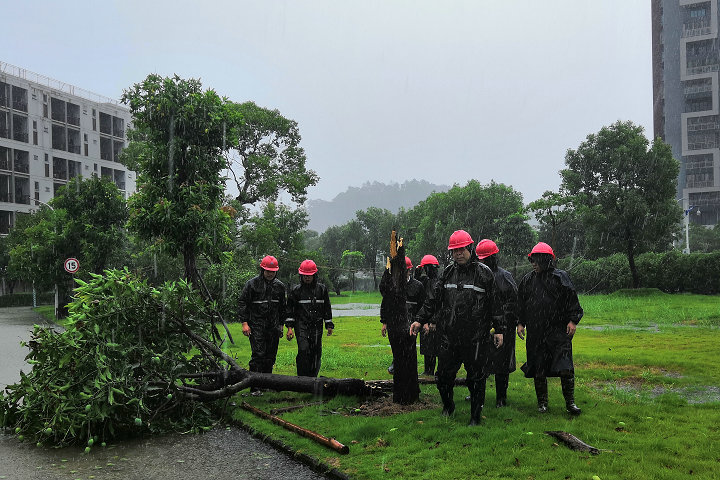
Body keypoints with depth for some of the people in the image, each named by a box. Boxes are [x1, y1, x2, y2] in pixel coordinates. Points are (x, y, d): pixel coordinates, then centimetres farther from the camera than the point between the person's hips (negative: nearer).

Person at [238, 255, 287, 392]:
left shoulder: (279, 286, 11)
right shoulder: (252, 284, -3)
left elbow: (282, 307, 19)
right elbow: (243, 303, -3)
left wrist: (281, 324, 17)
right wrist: (245, 323, -9)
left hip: (273, 327, 5)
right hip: (256, 325, -5)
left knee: (270, 356, 8)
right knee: (258, 354, -12)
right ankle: (254, 386, -8)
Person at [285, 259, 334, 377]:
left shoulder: (322, 289, 8)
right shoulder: (296, 290, 3)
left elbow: (327, 308, 15)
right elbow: (290, 310, 5)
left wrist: (329, 325, 13)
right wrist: (290, 327, -2)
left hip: (317, 326, 2)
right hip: (301, 325, -2)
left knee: (316, 352, 3)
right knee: (303, 350, -15)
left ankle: (313, 377, 16)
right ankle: (302, 378, -8)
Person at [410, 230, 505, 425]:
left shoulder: (483, 272, -3)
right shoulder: (448, 272, 9)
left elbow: (495, 303, 0)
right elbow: (434, 298, 14)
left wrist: (499, 329, 0)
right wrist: (421, 320, 10)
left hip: (476, 337, -3)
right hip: (449, 334, 4)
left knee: (476, 377, 6)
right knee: (444, 374, 9)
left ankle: (475, 416, 21)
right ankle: (448, 406, 34)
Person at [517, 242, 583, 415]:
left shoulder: (560, 277, 0)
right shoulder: (527, 280, 11)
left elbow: (572, 299, 1)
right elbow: (520, 304, 16)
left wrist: (573, 320, -7)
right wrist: (520, 323, 9)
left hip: (559, 331, -3)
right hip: (535, 333, 3)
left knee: (565, 368, -7)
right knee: (538, 369, 7)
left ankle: (570, 402, 7)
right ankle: (542, 402, 20)